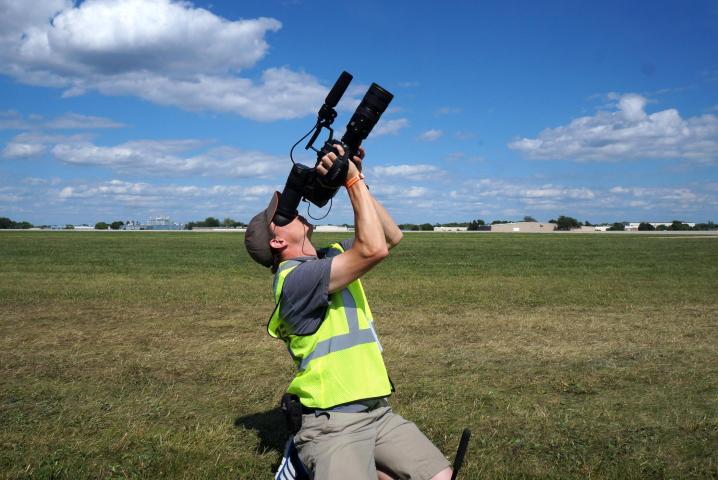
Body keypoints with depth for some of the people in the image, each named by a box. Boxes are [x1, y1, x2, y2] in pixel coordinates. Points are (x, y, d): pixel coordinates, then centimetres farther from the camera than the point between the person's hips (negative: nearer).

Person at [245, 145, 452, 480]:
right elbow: (374, 250, -24)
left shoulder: (330, 256, 11)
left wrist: (356, 180, 1)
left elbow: (391, 236, 11)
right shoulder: (296, 278, -16)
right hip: (332, 424, -8)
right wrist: (353, 179, -14)